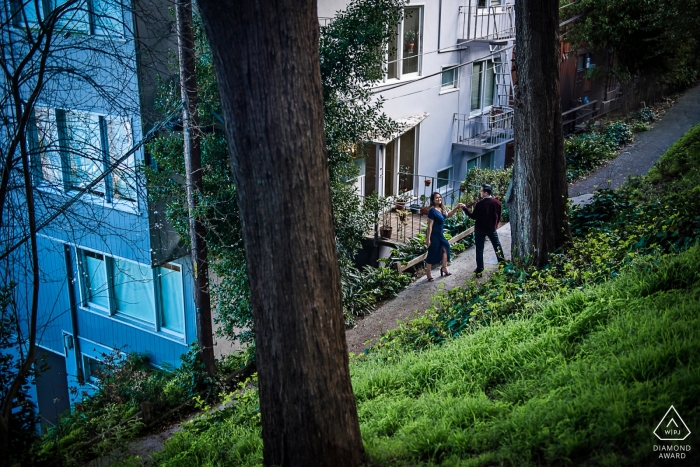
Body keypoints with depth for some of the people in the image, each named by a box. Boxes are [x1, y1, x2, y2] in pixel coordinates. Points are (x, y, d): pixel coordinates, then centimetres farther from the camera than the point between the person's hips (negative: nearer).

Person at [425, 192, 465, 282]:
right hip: (433, 235, -9)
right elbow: (430, 225, -22)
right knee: (432, 253, 0)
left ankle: (444, 268, 36)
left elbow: (448, 215, 24)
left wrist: (457, 207, 13)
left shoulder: (441, 209, 4)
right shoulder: (432, 210, -21)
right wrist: (428, 238, -22)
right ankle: (428, 273, 14)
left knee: (445, 248, 19)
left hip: (440, 234, 9)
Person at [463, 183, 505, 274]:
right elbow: (499, 216, 5)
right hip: (492, 228, 4)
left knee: (479, 248, 4)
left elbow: (474, 216, -12)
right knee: (497, 245, 21)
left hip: (480, 229, -4)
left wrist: (465, 208, -3)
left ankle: (480, 268, 5)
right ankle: (502, 262, 31)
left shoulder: (480, 204, -22)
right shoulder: (497, 202, -5)